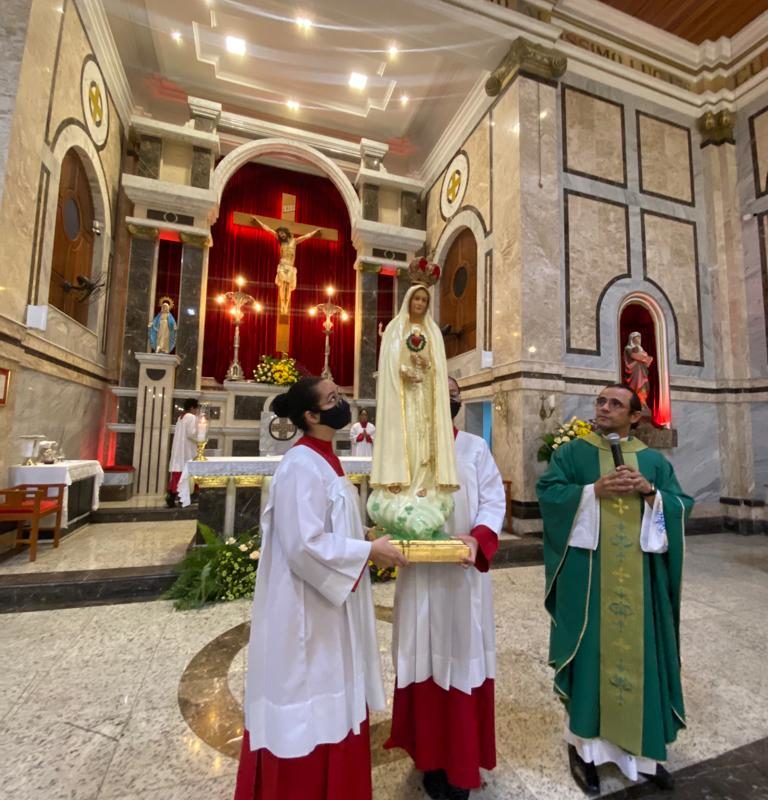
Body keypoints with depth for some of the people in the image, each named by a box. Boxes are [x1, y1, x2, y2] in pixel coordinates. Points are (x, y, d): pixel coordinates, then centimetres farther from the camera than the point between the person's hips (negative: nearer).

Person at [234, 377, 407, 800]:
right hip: (306, 608, -9)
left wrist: (369, 545, 5)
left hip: (328, 600, 10)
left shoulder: (323, 459, 6)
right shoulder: (301, 466, -23)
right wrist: (369, 551, -19)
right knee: (307, 705, 10)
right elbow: (305, 544, -27)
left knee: (330, 696, 24)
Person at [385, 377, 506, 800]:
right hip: (418, 569, 0)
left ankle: (461, 763, 29)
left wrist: (477, 537, -18)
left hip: (464, 569, 1)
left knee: (463, 658, 10)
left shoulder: (475, 447, 2)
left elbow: (493, 500, -2)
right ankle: (430, 758, 30)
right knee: (425, 660, 10)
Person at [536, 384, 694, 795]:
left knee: (641, 652, 12)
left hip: (639, 572, 3)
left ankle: (644, 748, 31)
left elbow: (682, 503, 7)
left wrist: (650, 491, -11)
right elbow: (547, 492, -9)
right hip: (587, 569, -3)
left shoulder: (654, 460, 11)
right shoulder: (571, 452, 1)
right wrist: (594, 490, -19)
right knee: (590, 651, 4)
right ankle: (582, 745, 21)